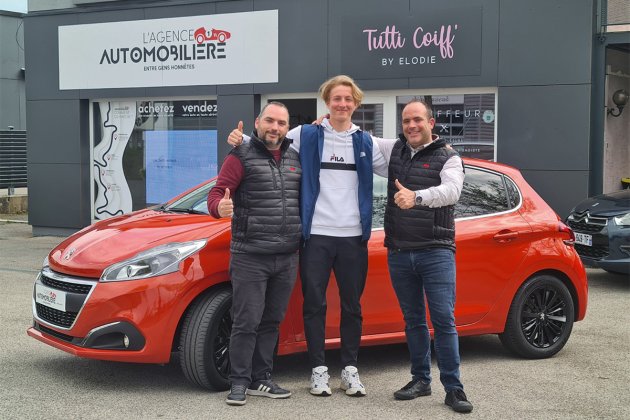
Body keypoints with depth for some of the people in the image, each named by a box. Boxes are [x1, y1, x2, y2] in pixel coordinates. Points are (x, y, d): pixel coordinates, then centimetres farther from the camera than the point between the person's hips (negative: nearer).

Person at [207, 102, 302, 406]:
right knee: (246, 322, -4)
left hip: (287, 258, 5)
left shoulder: (295, 159, 12)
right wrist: (220, 206, -31)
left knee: (271, 322, 11)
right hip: (250, 258, -5)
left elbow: (303, 198, 22)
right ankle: (239, 383, 7)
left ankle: (261, 380, 20)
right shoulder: (241, 157, -3)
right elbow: (216, 194, -9)